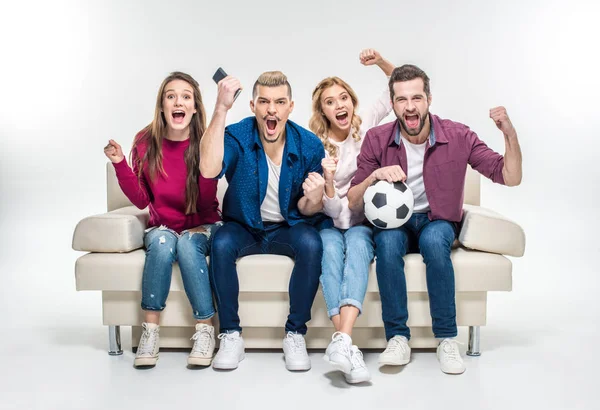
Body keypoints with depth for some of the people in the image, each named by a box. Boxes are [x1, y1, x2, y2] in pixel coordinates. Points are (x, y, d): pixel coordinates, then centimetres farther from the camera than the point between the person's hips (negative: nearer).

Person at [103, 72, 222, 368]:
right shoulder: (145, 142, -3)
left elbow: (206, 204, -17)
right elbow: (141, 200, -4)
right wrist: (120, 163, -15)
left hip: (201, 227, -1)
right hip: (162, 226, 1)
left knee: (188, 242, -33)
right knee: (162, 241, -32)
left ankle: (205, 330, -24)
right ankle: (150, 329, -23)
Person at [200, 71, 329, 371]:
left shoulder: (309, 145, -11)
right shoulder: (238, 136, -14)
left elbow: (308, 211, -3)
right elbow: (209, 169, -37)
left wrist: (313, 199, -29)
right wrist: (221, 109, -39)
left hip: (288, 227, 1)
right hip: (244, 226, 0)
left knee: (311, 244, -31)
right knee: (221, 243, -31)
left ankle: (296, 334, -17)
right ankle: (231, 335, -18)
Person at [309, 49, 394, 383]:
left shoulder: (366, 125, 3)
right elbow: (334, 210, -10)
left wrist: (381, 62, -12)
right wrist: (328, 181, -30)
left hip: (363, 221, 1)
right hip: (331, 223, -1)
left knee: (357, 243, -33)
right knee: (332, 248, -34)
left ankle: (341, 341, -50)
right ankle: (347, 346, -46)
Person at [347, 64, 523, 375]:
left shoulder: (457, 137, -9)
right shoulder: (376, 140, -8)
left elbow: (510, 177, -8)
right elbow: (352, 204, -8)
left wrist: (510, 134, -23)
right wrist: (374, 177, -28)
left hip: (438, 223, 0)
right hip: (393, 223, 1)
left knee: (433, 239, -35)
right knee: (388, 241, -34)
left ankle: (447, 339, -22)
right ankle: (397, 338, -22)